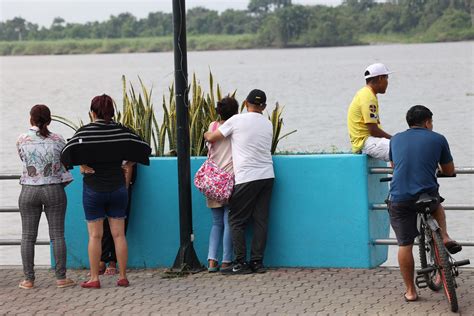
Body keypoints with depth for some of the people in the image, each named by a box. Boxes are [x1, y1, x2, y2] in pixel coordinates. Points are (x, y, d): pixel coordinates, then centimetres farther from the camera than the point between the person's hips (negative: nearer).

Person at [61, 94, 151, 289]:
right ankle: (123, 277, 10)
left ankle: (94, 278, 6)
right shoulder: (121, 131, -1)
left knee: (95, 235, 3)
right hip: (118, 187, 2)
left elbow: (67, 153, -21)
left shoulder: (85, 131, -9)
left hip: (94, 189, -2)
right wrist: (129, 164, 9)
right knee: (119, 234, 7)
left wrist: (82, 165, -7)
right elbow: (144, 149, 0)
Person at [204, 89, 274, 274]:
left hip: (247, 177, -5)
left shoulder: (237, 120, -3)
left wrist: (207, 134, 24)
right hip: (267, 176, 5)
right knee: (261, 220, 7)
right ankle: (257, 262, 6)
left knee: (237, 221, 3)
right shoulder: (268, 125, 12)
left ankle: (241, 263, -1)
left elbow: (211, 138, 0)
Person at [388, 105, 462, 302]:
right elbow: (449, 171, 17)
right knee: (437, 205, 36)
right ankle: (445, 238, 16)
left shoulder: (396, 139, 14)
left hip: (399, 199, 1)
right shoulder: (438, 139, 7)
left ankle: (410, 291, 12)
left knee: (405, 245, 9)